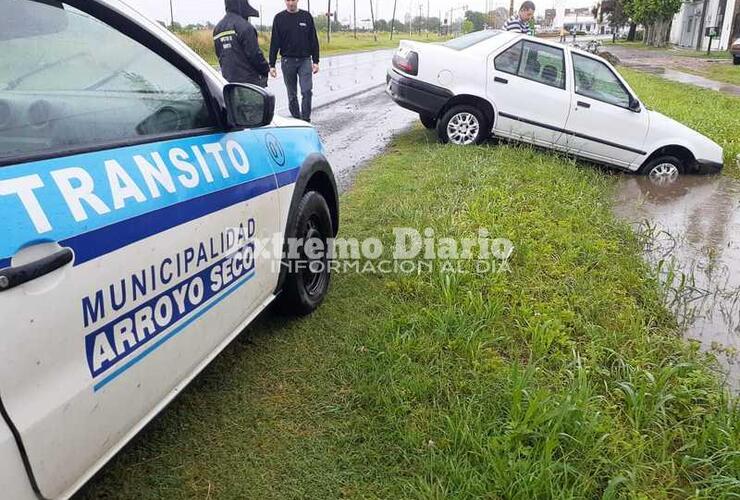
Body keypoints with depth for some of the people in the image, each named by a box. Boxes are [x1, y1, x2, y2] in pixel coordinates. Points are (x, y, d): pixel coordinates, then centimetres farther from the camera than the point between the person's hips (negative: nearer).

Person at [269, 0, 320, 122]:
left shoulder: (306, 16, 5)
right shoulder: (279, 18, 3)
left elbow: (314, 40, 6)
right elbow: (274, 42, 1)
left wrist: (315, 61, 0)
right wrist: (272, 65, -4)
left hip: (305, 60, 0)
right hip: (287, 61, 0)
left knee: (307, 91, -12)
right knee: (292, 95, 5)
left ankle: (306, 119, -4)